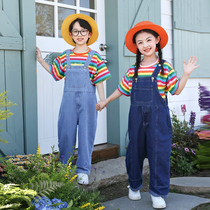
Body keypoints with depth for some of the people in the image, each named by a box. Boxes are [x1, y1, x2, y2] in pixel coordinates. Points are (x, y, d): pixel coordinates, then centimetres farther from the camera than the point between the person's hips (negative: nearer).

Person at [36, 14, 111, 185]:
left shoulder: (94, 57, 1)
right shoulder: (65, 56, 8)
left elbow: (99, 81, -1)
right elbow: (55, 72, 18)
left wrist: (103, 101, -7)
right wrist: (40, 60, 14)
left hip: (87, 100, -2)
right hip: (69, 99, 2)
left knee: (86, 134, 2)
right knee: (66, 133, 6)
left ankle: (83, 171, 13)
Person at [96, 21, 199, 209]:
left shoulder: (164, 67, -2)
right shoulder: (133, 70, 6)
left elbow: (176, 90, 0)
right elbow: (122, 89, 18)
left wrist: (186, 75, -12)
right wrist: (106, 101, 24)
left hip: (158, 117, -3)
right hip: (137, 116, 3)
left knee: (159, 153, -1)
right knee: (135, 151, 12)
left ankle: (158, 193, 13)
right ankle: (134, 186, 32)